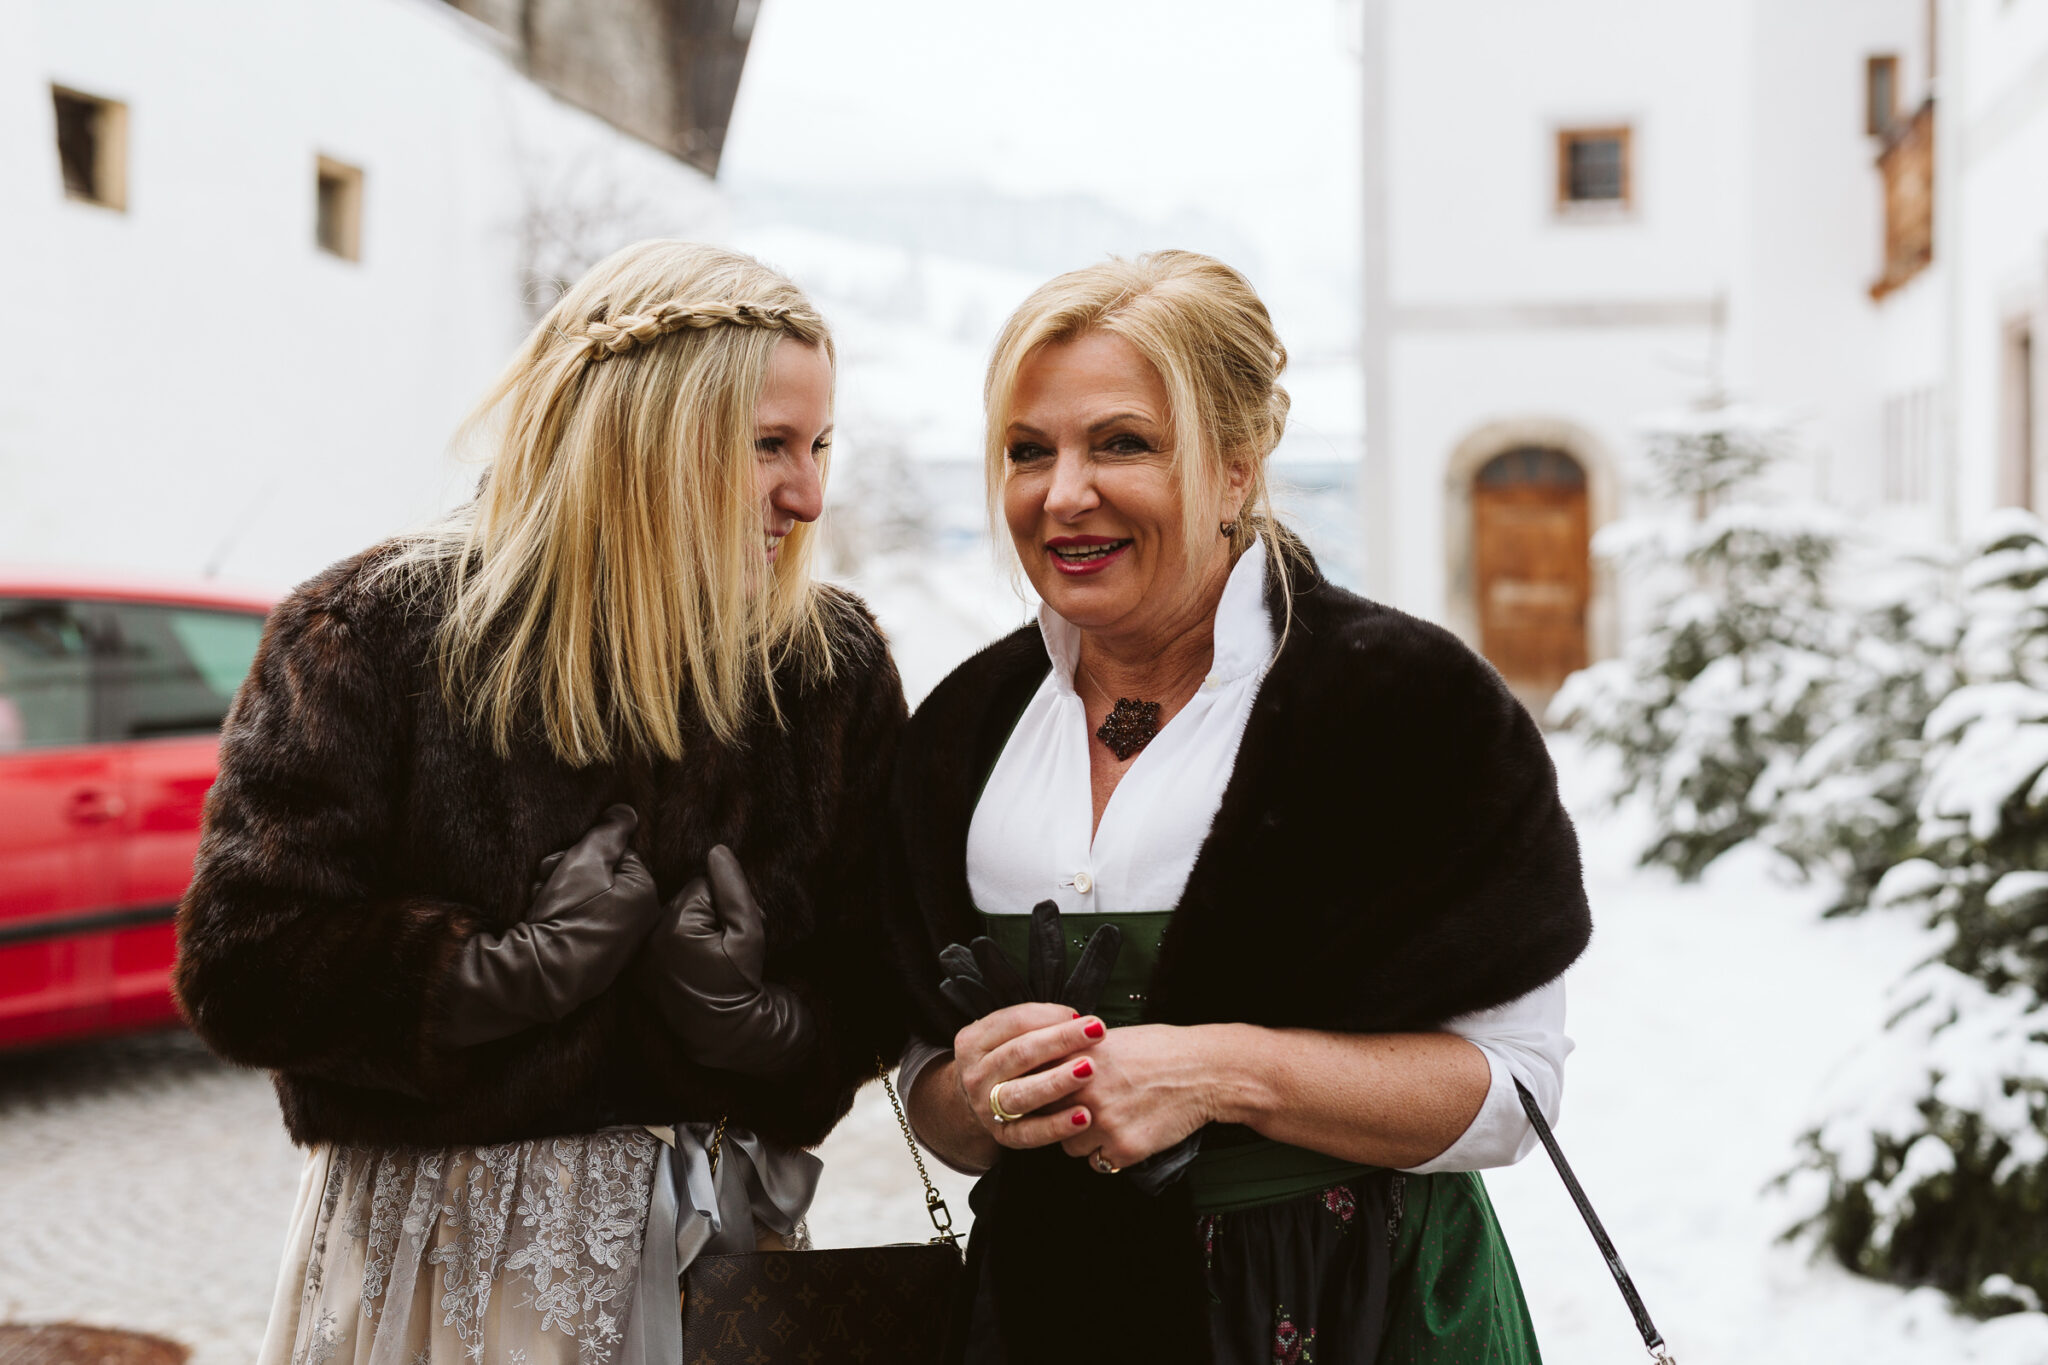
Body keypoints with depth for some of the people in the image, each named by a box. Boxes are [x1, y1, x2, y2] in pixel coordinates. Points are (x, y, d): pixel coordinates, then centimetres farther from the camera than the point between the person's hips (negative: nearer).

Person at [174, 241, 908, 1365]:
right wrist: (521, 971, -22)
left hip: (722, 1240, 3)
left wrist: (765, 1025, -19)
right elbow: (243, 965, -14)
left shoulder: (831, 661, 0)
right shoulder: (379, 631, -9)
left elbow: (878, 983, 2)